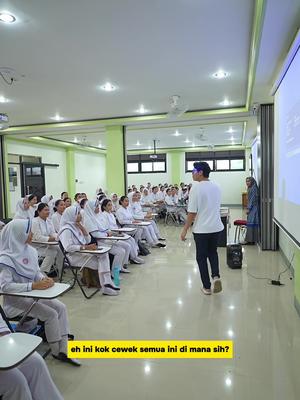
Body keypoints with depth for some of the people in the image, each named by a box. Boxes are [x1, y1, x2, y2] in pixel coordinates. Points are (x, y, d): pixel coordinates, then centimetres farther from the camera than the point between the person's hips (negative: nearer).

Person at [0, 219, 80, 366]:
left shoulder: (30, 251, 0)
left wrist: (44, 279, -16)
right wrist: (33, 286, -32)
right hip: (16, 299, -7)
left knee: (61, 308, -10)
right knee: (51, 314, -18)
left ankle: (63, 351, -3)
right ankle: (56, 352, 5)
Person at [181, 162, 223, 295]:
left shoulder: (196, 188, -15)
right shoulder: (216, 187, 5)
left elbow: (192, 212, -16)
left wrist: (185, 229, -8)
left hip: (201, 229, -5)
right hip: (216, 227, 6)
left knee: (201, 257, 9)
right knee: (213, 252, 23)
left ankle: (207, 287, 16)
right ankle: (216, 276, 3)